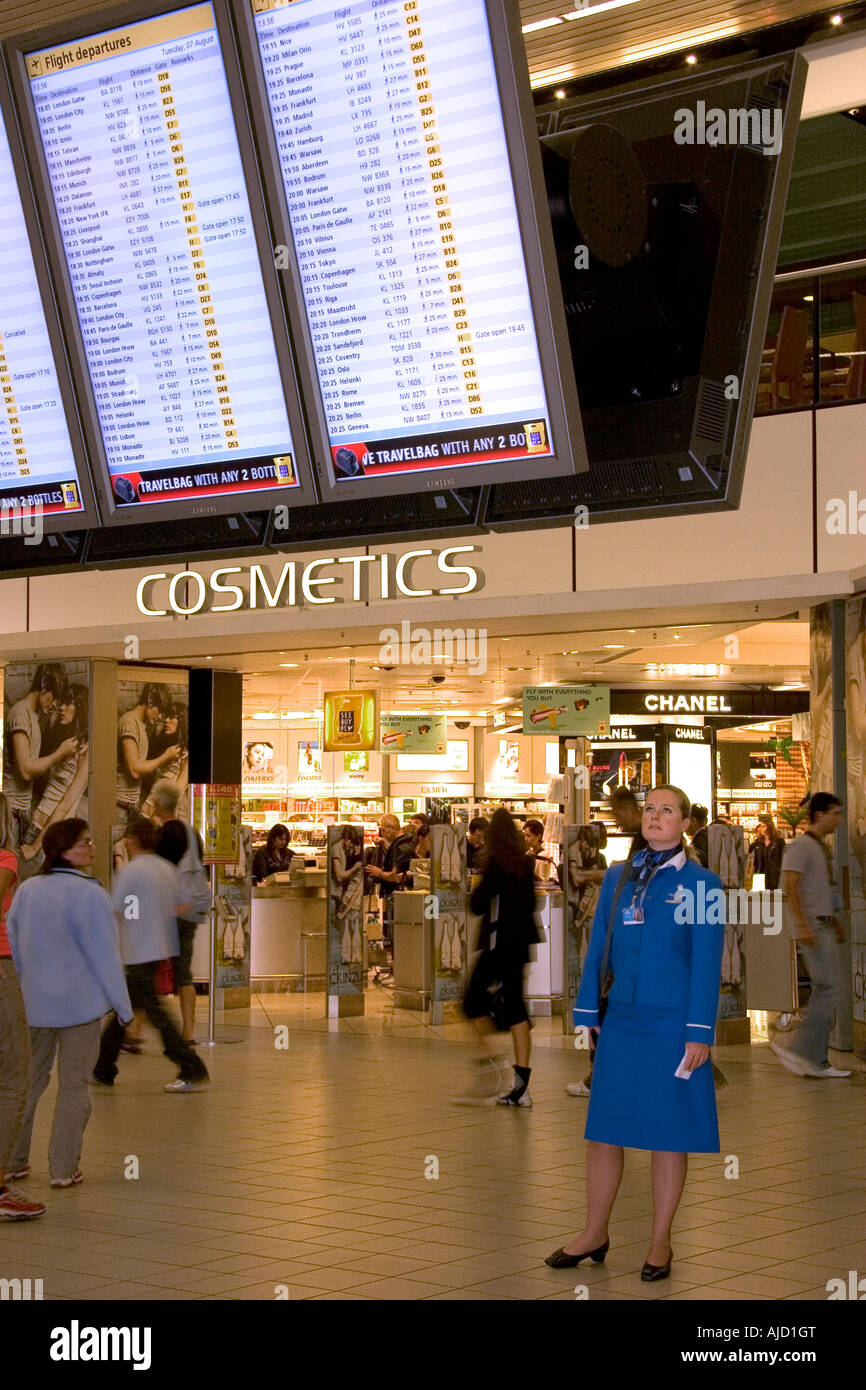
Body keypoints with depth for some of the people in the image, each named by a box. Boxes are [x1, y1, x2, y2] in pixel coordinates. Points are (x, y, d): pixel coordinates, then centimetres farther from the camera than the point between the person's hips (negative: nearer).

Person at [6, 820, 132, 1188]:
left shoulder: (26, 891, 3)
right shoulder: (90, 895, -16)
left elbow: (14, 947, 10)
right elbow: (105, 956, -14)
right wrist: (123, 1007, -6)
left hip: (33, 1003, 5)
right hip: (79, 1002, -5)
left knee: (29, 1079, 16)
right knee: (73, 1085, 4)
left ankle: (13, 1161, 20)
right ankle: (63, 1168, 6)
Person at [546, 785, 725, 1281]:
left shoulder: (701, 883, -3)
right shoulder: (617, 877, 9)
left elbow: (707, 964, -5)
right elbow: (598, 948, 13)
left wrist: (699, 1033, -10)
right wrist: (586, 1014, 9)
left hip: (673, 1026, -4)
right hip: (621, 1021, 4)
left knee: (669, 1134, 3)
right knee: (603, 1128, 8)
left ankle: (660, 1243, 15)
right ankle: (595, 1235, 22)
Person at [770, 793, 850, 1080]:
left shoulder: (819, 847, 20)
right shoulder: (800, 846, -10)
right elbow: (790, 886, -19)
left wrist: (836, 923, 26)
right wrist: (803, 925, -26)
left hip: (823, 926, 10)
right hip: (812, 926, -10)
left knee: (824, 991, 6)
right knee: (830, 989, -15)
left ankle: (816, 1061, 8)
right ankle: (799, 1050, -12)